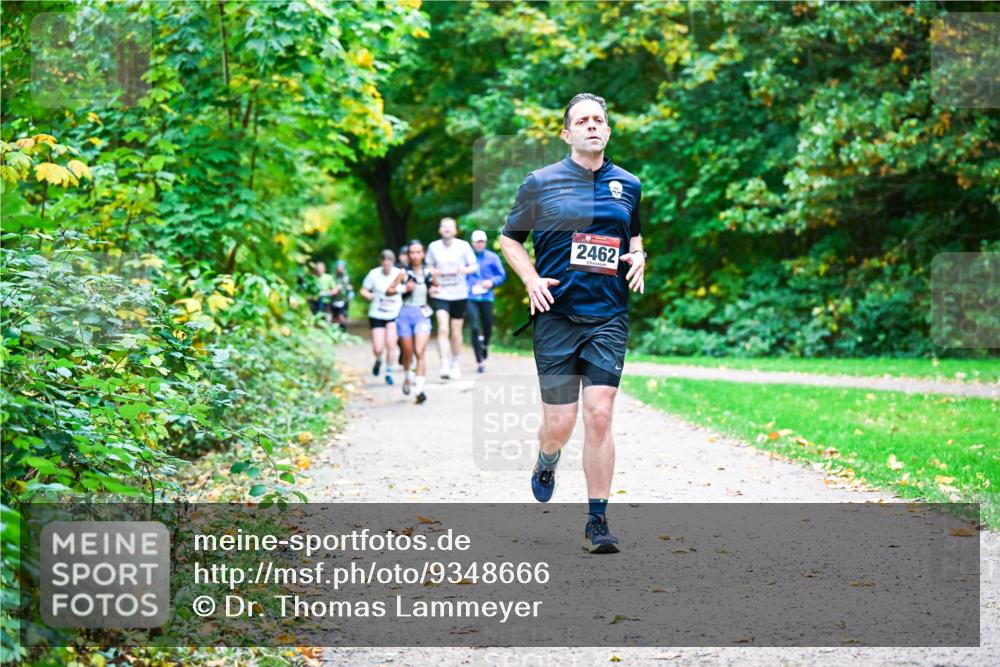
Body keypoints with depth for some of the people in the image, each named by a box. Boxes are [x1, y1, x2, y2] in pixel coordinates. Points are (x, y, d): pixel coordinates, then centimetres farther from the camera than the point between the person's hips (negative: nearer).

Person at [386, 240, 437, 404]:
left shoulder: (429, 273, 4)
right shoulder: (405, 274, -2)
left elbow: (436, 286, 22)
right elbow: (389, 290, 1)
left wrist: (434, 290, 0)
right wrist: (404, 288, -14)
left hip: (422, 314, 0)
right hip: (405, 314, 0)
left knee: (420, 352, -15)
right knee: (408, 353, 10)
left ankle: (420, 389, -20)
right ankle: (408, 377, 40)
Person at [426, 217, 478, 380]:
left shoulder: (463, 246, 1)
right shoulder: (433, 247, 3)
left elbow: (474, 267, 4)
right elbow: (429, 268, 14)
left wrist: (464, 270, -18)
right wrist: (435, 272, -9)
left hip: (459, 294, 1)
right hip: (440, 294, -1)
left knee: (456, 333, 9)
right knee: (443, 329, -18)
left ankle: (455, 364, 27)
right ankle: (444, 365, -22)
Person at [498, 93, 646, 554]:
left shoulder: (628, 185, 10)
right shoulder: (541, 183, 1)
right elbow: (510, 239, 11)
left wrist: (638, 258, 6)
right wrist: (532, 280, -5)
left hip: (608, 317, 1)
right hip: (556, 314, -1)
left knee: (599, 415, -9)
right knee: (560, 423, 0)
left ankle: (597, 522, -1)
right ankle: (547, 460, 38)